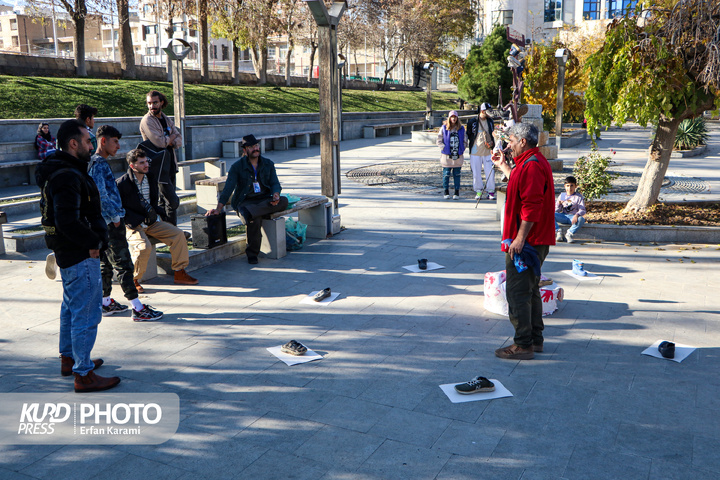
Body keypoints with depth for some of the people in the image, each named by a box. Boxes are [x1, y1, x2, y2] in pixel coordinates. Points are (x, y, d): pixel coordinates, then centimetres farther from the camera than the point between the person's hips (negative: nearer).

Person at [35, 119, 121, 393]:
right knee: (86, 314, -4)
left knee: (71, 308, 23)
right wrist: (94, 242, -17)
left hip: (67, 253, 11)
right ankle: (83, 375, 4)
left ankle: (68, 359, 38)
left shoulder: (57, 171, 11)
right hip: (81, 256, -11)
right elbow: (68, 222, -30)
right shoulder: (68, 177, -23)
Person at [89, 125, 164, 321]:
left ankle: (106, 303, 26)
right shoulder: (98, 164, -16)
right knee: (123, 265, -8)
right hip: (110, 223, -10)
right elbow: (101, 195, -23)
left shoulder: (101, 163, 15)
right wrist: (115, 217, -15)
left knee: (106, 263, 16)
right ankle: (138, 309, -6)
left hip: (108, 222, 10)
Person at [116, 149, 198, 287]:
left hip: (151, 221, 7)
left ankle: (180, 273, 0)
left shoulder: (151, 179, 10)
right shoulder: (122, 183, -10)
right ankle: (133, 280, -10)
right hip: (133, 224, -6)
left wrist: (158, 212, 4)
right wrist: (139, 221, -18)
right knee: (144, 246, -32)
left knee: (178, 234, -8)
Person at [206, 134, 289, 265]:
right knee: (254, 220, -36)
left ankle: (250, 213, -42)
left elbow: (275, 183, 8)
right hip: (245, 201, -3)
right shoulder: (238, 166, 1)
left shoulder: (268, 164, 12)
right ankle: (252, 254, -18)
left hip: (265, 199, 3)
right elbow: (228, 188, -4)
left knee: (283, 201, -29)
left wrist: (275, 195, -18)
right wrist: (218, 209, -16)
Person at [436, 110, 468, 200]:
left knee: (457, 174, 5)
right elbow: (439, 141, 2)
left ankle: (457, 193, 11)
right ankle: (446, 192, 13)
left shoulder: (461, 129, 8)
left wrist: (462, 150, 1)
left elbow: (465, 141, 13)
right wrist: (445, 149, -8)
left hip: (458, 156, 1)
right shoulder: (444, 128, 3)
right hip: (447, 156, -1)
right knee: (446, 174, 1)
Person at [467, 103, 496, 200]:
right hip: (475, 151, -1)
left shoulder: (490, 121, 11)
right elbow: (468, 135, 9)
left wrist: (492, 143, 3)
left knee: (490, 172, -3)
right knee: (476, 173, 2)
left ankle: (491, 191, 7)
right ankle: (478, 191, 14)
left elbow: (493, 134, 20)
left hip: (487, 151, 2)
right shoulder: (472, 122, 2)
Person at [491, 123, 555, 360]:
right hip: (536, 241, 11)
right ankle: (535, 340, 27)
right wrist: (503, 166, 35)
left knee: (517, 293, -5)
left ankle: (523, 345, 2)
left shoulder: (532, 166, -19)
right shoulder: (534, 162, 16)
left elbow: (531, 206, -25)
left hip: (526, 242, -11)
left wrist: (520, 238, -25)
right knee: (529, 291, 18)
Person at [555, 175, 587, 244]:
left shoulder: (579, 197, 3)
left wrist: (577, 215, -28)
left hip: (573, 217, -2)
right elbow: (557, 211, 9)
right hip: (563, 217, 2)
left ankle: (569, 233, -19)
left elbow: (582, 210, -6)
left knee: (581, 219, -37)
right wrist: (559, 203, -13)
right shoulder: (562, 195, 11)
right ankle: (558, 231, -17)